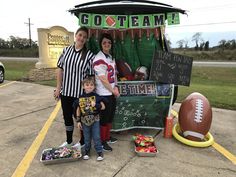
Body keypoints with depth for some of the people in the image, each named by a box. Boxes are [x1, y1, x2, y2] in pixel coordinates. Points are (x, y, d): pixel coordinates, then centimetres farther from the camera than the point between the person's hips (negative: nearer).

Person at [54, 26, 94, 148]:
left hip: (81, 93, -4)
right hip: (65, 91, 4)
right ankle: (69, 141, 39)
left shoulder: (89, 55, -8)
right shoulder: (66, 50, 1)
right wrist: (58, 87, 2)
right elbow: (60, 69, 5)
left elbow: (91, 76, -8)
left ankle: (82, 142, 32)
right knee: (67, 116, 17)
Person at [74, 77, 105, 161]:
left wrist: (96, 105, -25)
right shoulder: (80, 98, -4)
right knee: (87, 138, 15)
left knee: (96, 137, 6)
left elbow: (103, 107, -7)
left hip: (95, 120, -2)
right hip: (85, 121, 2)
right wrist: (78, 121, 3)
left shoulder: (96, 96, -10)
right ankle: (87, 151, 34)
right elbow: (78, 110, 4)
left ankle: (99, 152, 22)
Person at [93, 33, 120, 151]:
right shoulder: (99, 59, -17)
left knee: (110, 116, 18)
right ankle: (102, 142, 19)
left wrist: (116, 87, 1)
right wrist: (113, 91, -10)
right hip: (104, 94, -9)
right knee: (104, 118, 3)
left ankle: (107, 137, 35)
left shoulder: (110, 56, 11)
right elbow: (103, 79, -19)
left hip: (112, 92, 9)